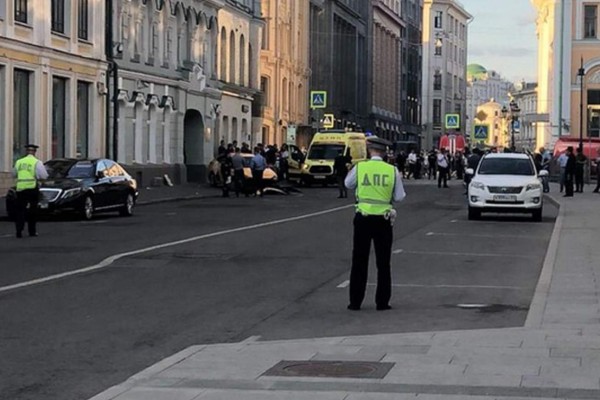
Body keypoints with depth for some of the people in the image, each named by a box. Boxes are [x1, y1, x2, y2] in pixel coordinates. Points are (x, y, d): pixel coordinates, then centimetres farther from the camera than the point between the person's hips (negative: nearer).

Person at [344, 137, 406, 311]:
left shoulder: (359, 167, -5)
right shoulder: (392, 171, -5)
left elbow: (348, 184, 13)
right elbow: (399, 197, 1)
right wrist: (399, 180, 18)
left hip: (363, 218, 0)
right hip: (384, 219, 0)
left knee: (359, 261, 8)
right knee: (383, 262, 9)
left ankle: (355, 301, 10)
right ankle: (382, 302, 10)